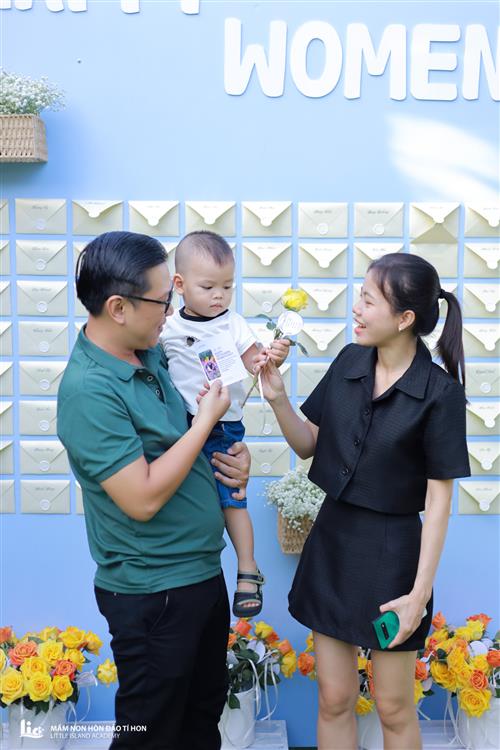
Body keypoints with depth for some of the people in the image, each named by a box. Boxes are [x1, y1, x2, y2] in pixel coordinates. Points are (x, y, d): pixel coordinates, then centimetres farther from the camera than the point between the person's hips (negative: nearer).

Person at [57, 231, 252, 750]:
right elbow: (143, 499, -28)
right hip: (154, 593, -8)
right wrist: (206, 419, -20)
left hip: (201, 571, 8)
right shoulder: (89, 389, -25)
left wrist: (231, 457, -5)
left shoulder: (151, 356, 1)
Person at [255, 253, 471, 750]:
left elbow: (439, 498, -11)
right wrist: (277, 398, -11)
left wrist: (420, 591, -12)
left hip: (391, 550, -4)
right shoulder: (348, 362, -3)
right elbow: (308, 445, 6)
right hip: (332, 538, 4)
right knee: (334, 699, 17)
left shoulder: (439, 392, -15)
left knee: (394, 709, 14)